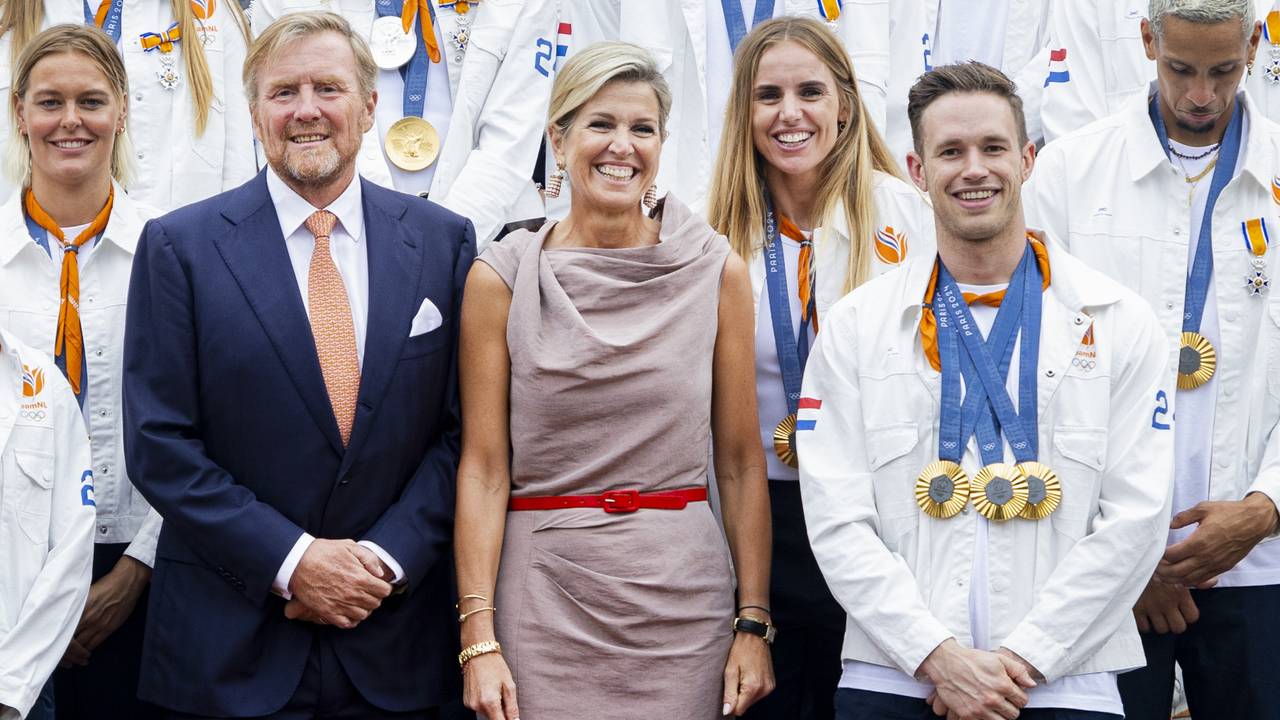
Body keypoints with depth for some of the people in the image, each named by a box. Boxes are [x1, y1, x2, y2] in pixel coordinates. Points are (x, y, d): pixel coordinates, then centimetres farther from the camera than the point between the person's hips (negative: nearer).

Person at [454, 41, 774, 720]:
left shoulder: (716, 270, 1)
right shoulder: (502, 277, -1)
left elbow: (740, 461, 4)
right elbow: (483, 467, -2)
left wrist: (754, 626, -1)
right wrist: (478, 639, -9)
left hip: (682, 602, 1)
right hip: (541, 599, -1)